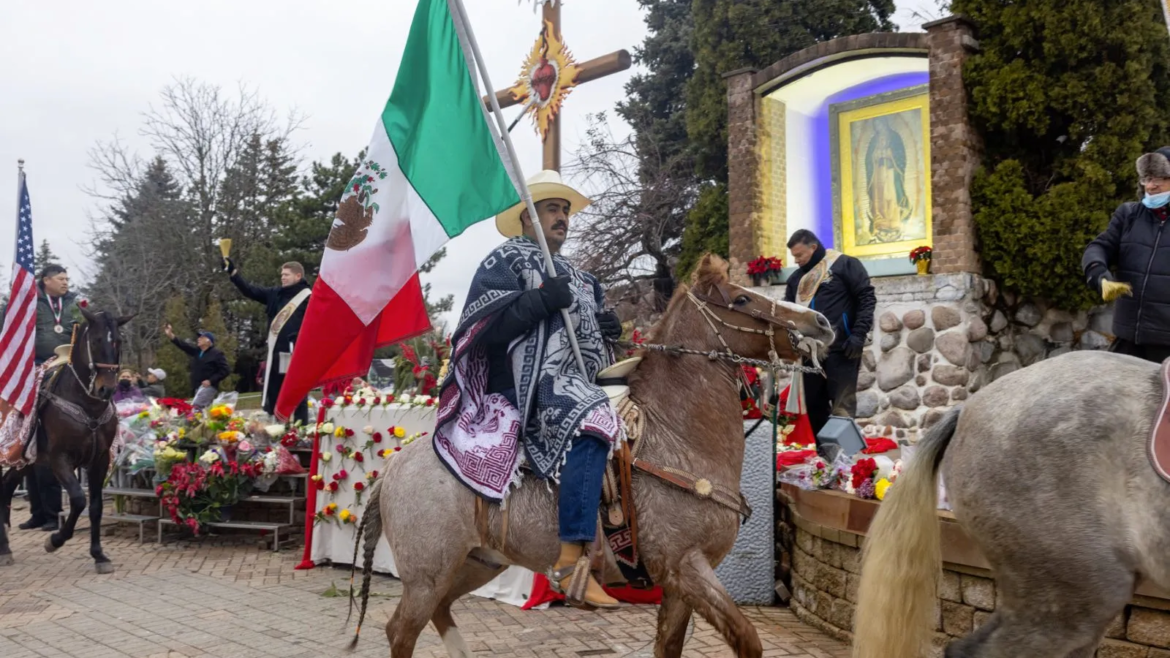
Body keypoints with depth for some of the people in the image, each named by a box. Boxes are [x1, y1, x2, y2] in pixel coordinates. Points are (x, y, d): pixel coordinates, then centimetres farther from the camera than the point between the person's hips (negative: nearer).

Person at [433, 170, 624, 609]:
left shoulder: (575, 277, 27)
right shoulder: (505, 262, 4)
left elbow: (589, 339, 31)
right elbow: (484, 327, -11)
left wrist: (607, 331, 9)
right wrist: (540, 300, -17)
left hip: (577, 382, 10)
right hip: (531, 387, -10)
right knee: (592, 422, -34)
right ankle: (571, 564, -37)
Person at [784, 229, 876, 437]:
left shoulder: (845, 264, -1)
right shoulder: (796, 278, 16)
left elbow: (867, 298, -5)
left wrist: (858, 334, -14)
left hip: (841, 348, -6)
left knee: (842, 406, -4)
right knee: (813, 405, 10)